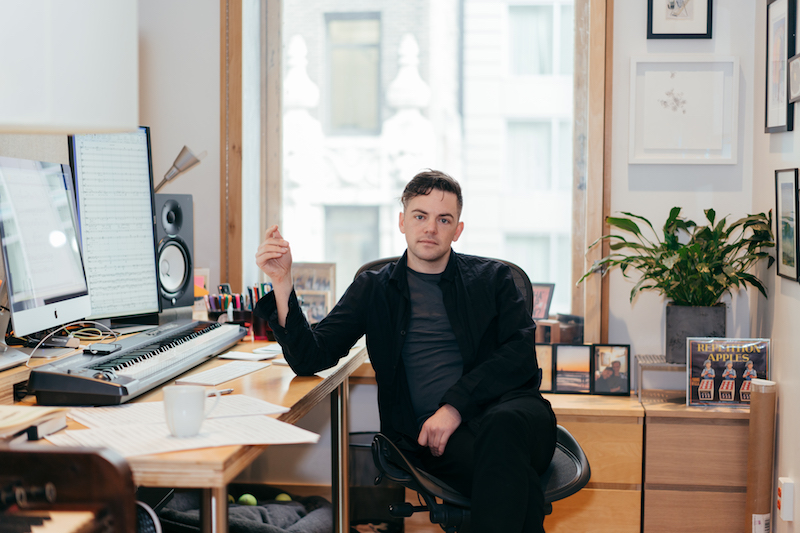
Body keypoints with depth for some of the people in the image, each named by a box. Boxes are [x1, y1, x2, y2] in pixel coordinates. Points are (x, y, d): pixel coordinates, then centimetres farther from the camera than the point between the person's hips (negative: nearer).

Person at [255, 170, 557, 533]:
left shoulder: (491, 278, 17)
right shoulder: (373, 290, 18)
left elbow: (521, 354, 2)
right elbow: (310, 360, 8)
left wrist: (457, 405, -13)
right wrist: (282, 284, -7)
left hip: (507, 408, 2)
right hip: (431, 432, -1)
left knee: (502, 428, -38)